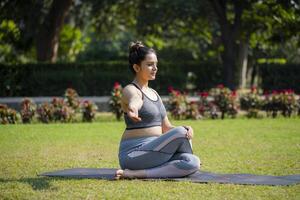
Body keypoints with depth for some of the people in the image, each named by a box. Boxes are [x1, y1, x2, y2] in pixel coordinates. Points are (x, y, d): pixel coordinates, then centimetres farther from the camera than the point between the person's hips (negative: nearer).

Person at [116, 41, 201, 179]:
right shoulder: (130, 90, -7)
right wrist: (133, 109, -59)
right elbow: (134, 101, -34)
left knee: (193, 163, -19)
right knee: (180, 133, -25)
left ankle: (136, 174, -18)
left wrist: (186, 129, -4)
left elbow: (166, 128, 19)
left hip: (152, 152, 8)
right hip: (133, 154, -8)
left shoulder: (154, 93, 19)